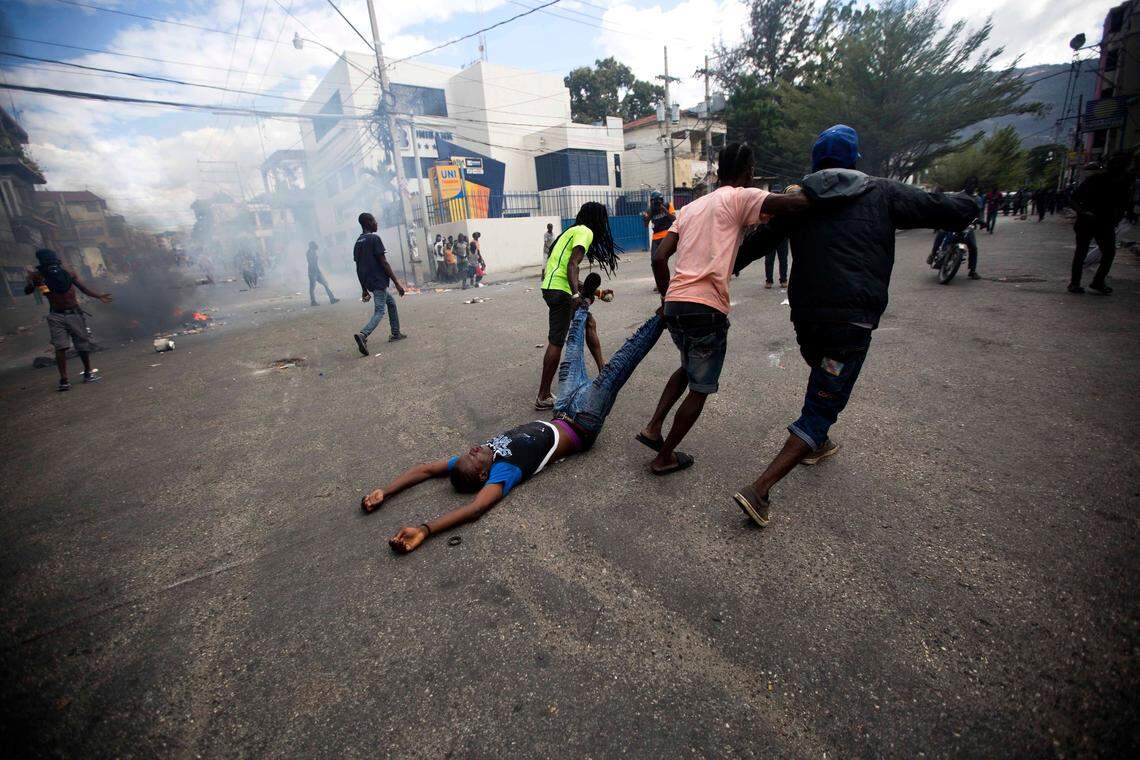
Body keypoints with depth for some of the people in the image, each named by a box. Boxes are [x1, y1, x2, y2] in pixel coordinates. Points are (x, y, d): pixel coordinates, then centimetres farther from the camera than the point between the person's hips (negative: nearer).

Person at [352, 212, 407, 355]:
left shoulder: (358, 242, 14)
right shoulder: (374, 238, -10)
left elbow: (359, 269, 14)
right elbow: (384, 263, -16)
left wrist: (364, 289, 19)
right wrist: (397, 283, -14)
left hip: (369, 283, 8)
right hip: (379, 281, -8)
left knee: (391, 302, 23)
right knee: (379, 312, -8)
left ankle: (396, 334, 25)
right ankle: (363, 335, -28)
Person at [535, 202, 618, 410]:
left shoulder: (573, 230, 24)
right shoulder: (585, 232, -4)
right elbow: (572, 265, -19)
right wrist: (576, 294, -31)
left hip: (553, 287, 10)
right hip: (559, 290, -10)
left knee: (589, 325, 19)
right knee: (556, 342, -8)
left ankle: (603, 371, 29)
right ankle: (543, 397, -3)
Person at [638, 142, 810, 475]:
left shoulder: (691, 207, 20)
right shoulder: (741, 198, 2)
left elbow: (659, 257, 13)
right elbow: (796, 202, -14)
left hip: (674, 303, 7)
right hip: (707, 308, -7)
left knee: (689, 368, 30)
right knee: (700, 389, 10)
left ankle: (653, 428, 23)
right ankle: (664, 457, 19)